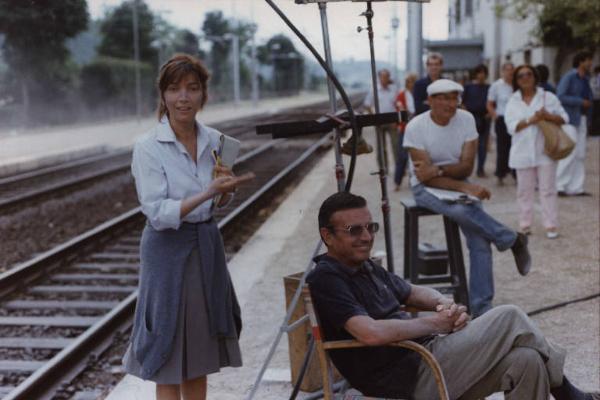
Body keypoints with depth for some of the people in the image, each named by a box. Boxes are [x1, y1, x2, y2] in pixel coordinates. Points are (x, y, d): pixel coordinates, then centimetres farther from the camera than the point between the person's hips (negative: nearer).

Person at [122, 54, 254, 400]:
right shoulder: (148, 148, -13)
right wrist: (208, 192, -29)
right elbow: (158, 213, -19)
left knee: (200, 357, 14)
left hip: (208, 245, 5)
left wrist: (225, 187, -8)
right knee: (168, 362, 2)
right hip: (169, 251, -5)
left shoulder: (214, 140, 2)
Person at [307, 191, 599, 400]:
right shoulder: (326, 279, -13)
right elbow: (371, 333, -26)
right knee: (509, 317, -10)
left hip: (426, 355, 9)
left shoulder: (366, 268, 17)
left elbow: (413, 292, 27)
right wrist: (435, 323, -13)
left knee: (526, 360, -12)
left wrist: (444, 304, 3)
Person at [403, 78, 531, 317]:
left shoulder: (466, 120, -5)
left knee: (480, 241, -19)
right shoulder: (416, 127, -15)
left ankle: (481, 308, -12)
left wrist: (438, 170, -27)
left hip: (459, 183, 3)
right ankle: (513, 240, -13)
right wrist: (465, 187, -29)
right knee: (461, 210, -36)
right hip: (425, 187, -3)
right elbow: (425, 177, -19)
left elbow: (466, 167, -8)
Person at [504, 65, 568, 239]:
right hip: (523, 153, 1)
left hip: (545, 151, -1)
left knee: (548, 189, 0)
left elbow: (564, 118, 3)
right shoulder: (512, 102, 5)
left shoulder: (548, 97, 3)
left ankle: (551, 226, 3)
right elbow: (511, 127, -7)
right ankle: (524, 226, 15)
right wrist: (531, 120, -19)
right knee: (524, 191, 7)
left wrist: (549, 116, -16)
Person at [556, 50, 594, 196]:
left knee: (580, 155, 7)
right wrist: (581, 101, -17)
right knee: (569, 154, -8)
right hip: (570, 120, -8)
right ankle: (559, 186, -1)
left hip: (582, 120, 8)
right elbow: (560, 97, -17)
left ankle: (576, 188, 11)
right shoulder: (569, 77, -8)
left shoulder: (585, 79, 15)